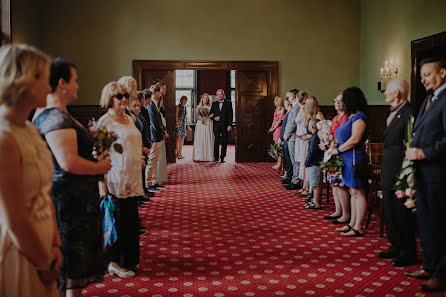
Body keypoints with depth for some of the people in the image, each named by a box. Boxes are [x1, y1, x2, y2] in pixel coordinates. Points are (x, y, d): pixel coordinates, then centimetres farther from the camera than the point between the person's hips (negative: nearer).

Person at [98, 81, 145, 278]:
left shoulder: (128, 119, 14)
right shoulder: (105, 121, -10)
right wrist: (102, 184, -18)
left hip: (132, 179, 8)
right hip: (116, 180, -8)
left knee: (131, 219, 12)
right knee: (120, 220, 0)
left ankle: (129, 260, 26)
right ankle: (116, 263, 15)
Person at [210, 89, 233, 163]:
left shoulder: (228, 103, 6)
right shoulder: (214, 104, 13)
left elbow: (230, 115, 1)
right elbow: (211, 114, 14)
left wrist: (230, 125, -8)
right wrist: (214, 118, -8)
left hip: (225, 126, -1)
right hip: (216, 126, 1)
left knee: (224, 142, 1)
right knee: (216, 142, -4)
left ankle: (222, 158, 8)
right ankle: (216, 158, -1)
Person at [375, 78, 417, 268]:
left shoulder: (408, 114, -17)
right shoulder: (394, 113, 13)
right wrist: (383, 167, 16)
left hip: (399, 171, -10)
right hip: (388, 172, 10)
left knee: (402, 214, 1)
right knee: (390, 211, 16)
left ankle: (408, 253, 14)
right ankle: (396, 247, 29)